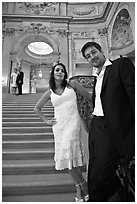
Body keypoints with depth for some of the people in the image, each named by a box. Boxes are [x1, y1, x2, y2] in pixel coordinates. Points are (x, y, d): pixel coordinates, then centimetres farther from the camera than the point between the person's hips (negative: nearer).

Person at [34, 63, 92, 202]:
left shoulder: (71, 84, 4)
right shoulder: (49, 93, 10)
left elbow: (89, 97, 9)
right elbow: (37, 108, 20)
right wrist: (46, 120, 10)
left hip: (73, 123, -3)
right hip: (59, 125, 3)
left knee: (70, 154, -13)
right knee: (67, 157, 5)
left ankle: (81, 186, 11)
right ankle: (80, 187, 23)